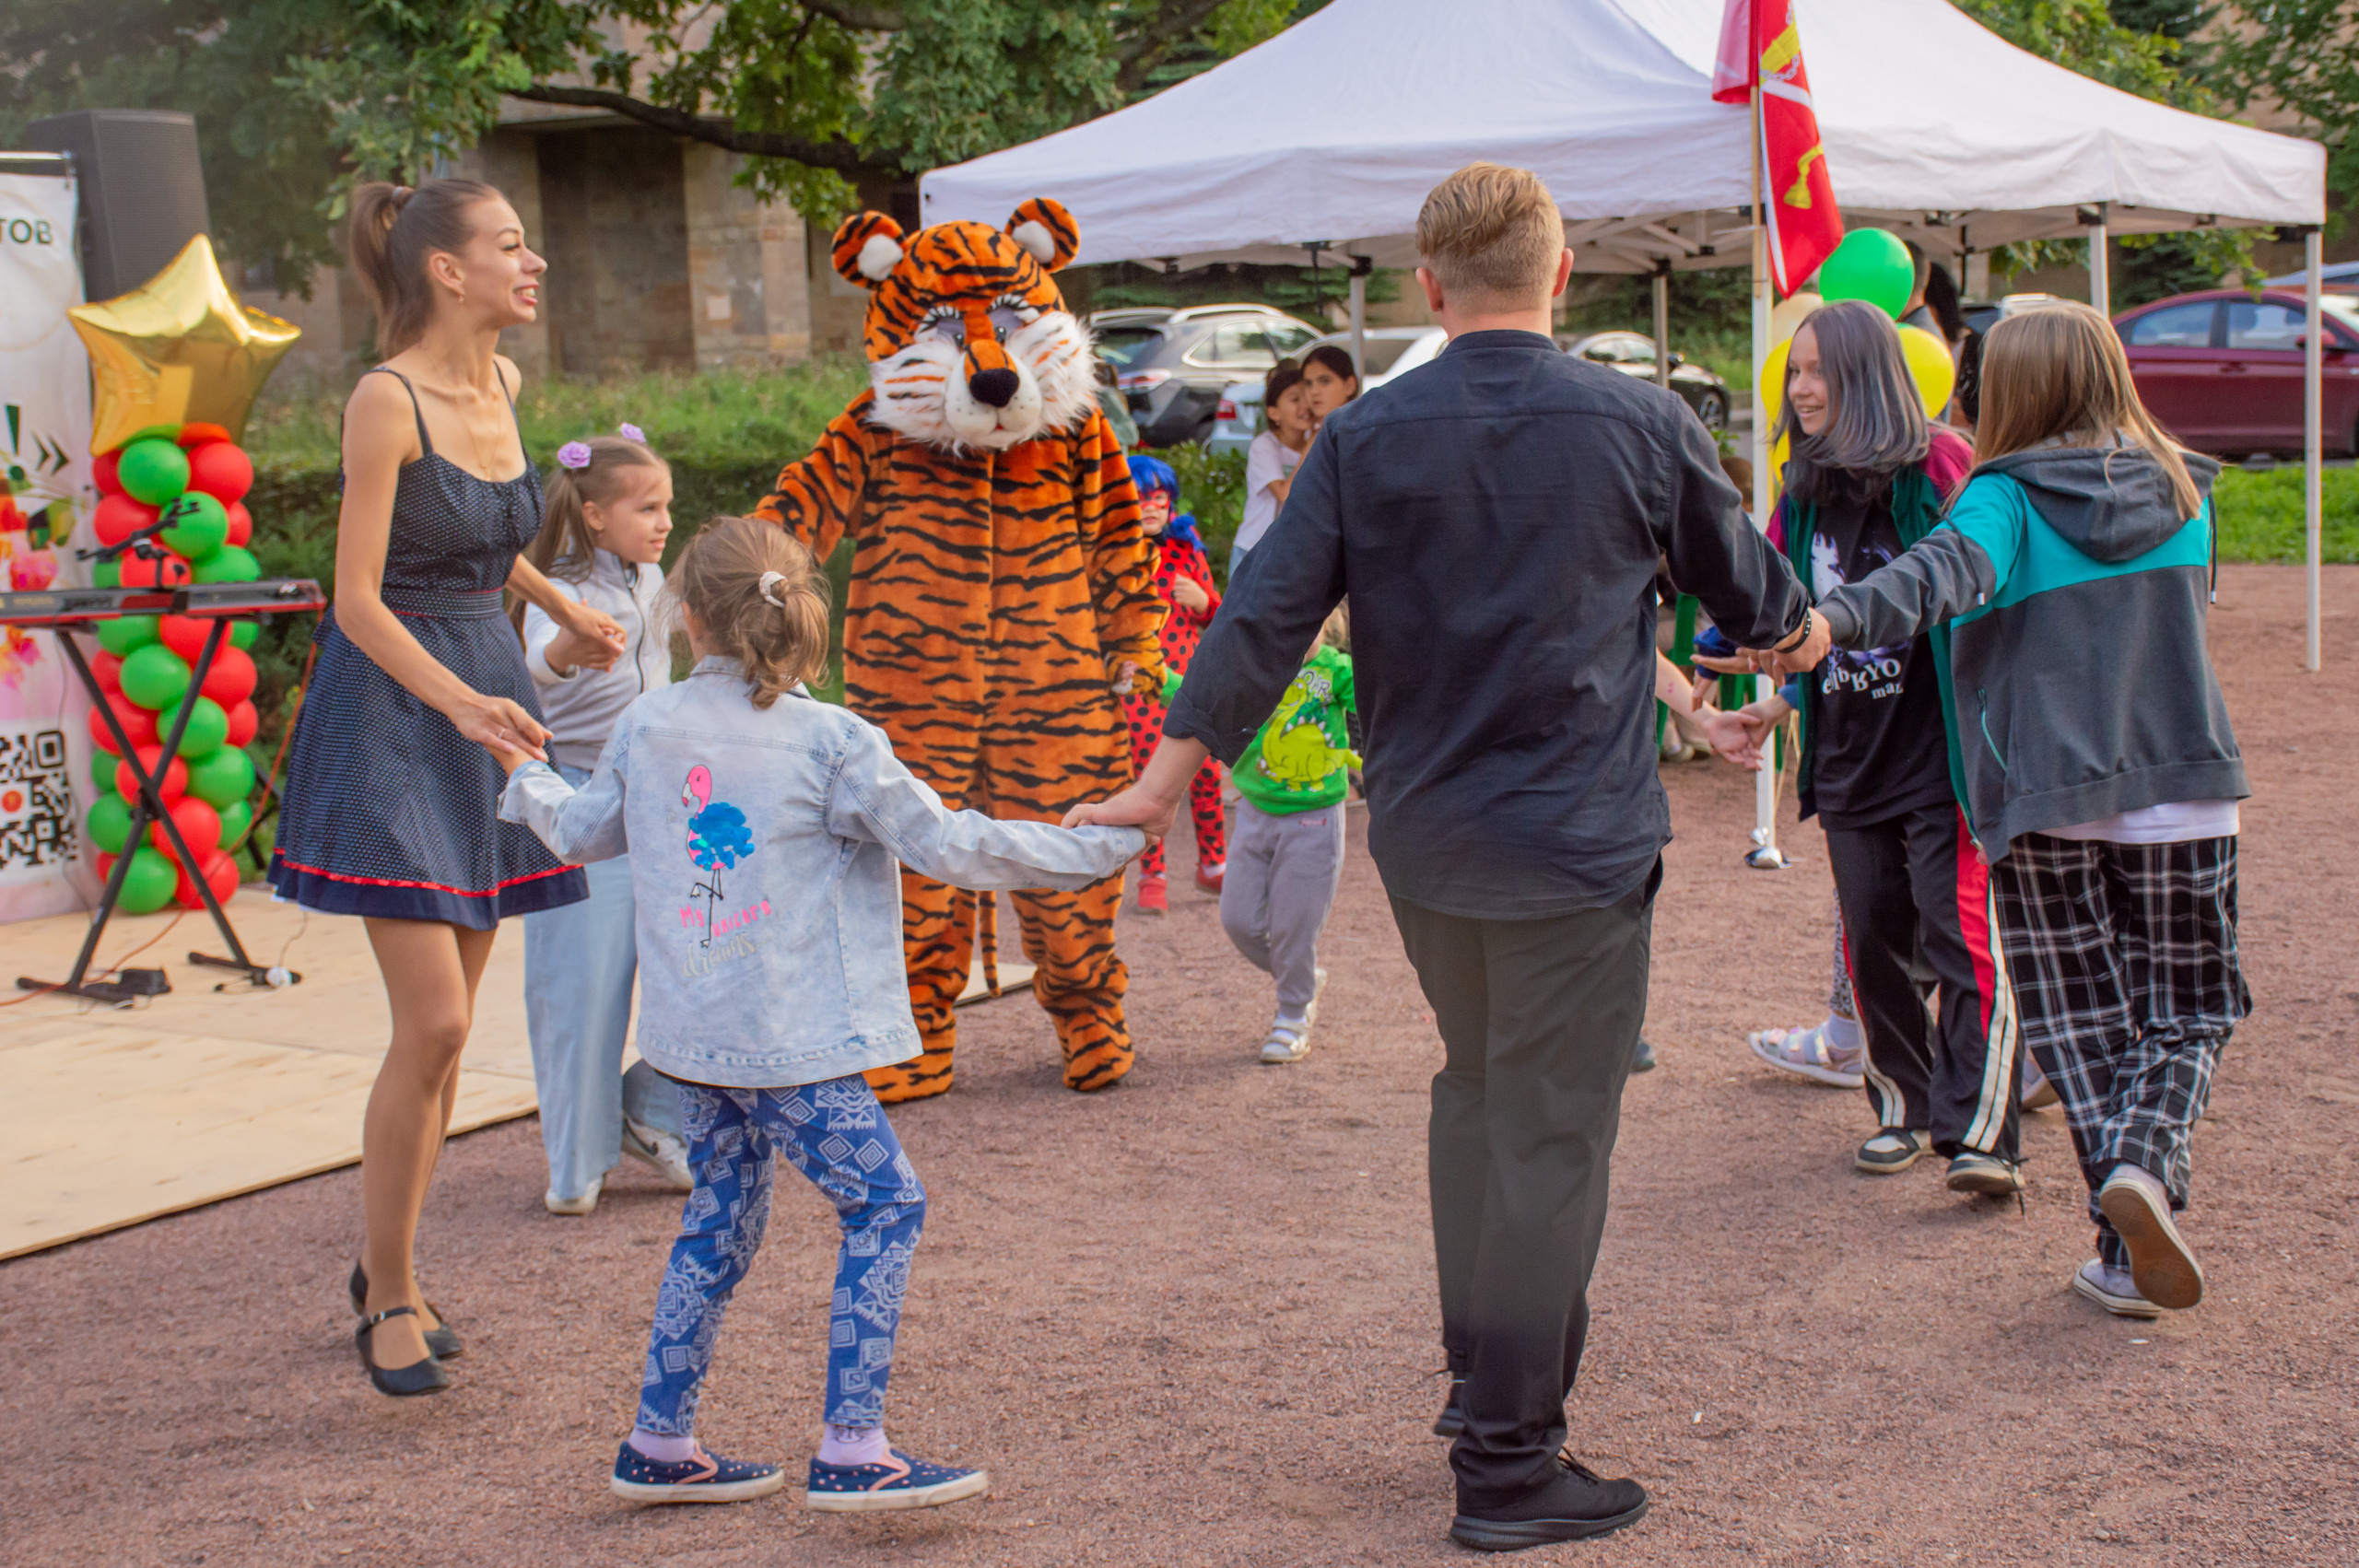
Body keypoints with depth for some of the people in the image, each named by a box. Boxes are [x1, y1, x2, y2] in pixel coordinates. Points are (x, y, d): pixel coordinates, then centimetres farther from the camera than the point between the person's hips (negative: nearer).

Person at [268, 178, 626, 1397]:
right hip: (393, 712, -7)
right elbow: (359, 599, -17)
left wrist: (564, 612, 36)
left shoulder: (502, 385, 9)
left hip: (487, 699, 8)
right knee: (432, 1022, -11)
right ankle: (387, 1298, 4)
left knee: (449, 1023, 10)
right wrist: (459, 701, -29)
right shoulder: (386, 398, -14)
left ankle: (388, 1268, 24)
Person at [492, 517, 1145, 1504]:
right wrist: (1095, 848, -4)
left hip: (690, 1032, 7)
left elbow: (582, 833, 21)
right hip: (787, 1040, -7)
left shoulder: (646, 726, 4)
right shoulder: (831, 742, -12)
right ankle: (852, 1451, -3)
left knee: (721, 1215, 18)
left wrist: (523, 778, 43)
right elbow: (947, 847, -12)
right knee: (885, 1205, 0)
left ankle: (660, 1445, 24)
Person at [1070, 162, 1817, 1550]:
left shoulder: (1364, 438, -2)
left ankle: (1479, 1377, 32)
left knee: (1478, 1094, 23)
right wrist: (1803, 629, 33)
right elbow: (1743, 578, 10)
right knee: (1550, 1138, 2)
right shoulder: (1640, 424, -6)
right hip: (1578, 846, -4)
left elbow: (1262, 621, -4)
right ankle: (1511, 1464, 7)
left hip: (1422, 842, 4)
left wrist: (1163, 784, 4)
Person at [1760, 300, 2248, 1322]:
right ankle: (2146, 1161, -14)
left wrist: (1834, 622, -41)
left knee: (2085, 1024, 9)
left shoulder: (2007, 497, -7)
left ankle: (2128, 1252, 5)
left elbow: (1944, 573, -27)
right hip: (2180, 788, 2)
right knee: (2188, 1013, 13)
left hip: (2042, 798, -2)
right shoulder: (2183, 491, 7)